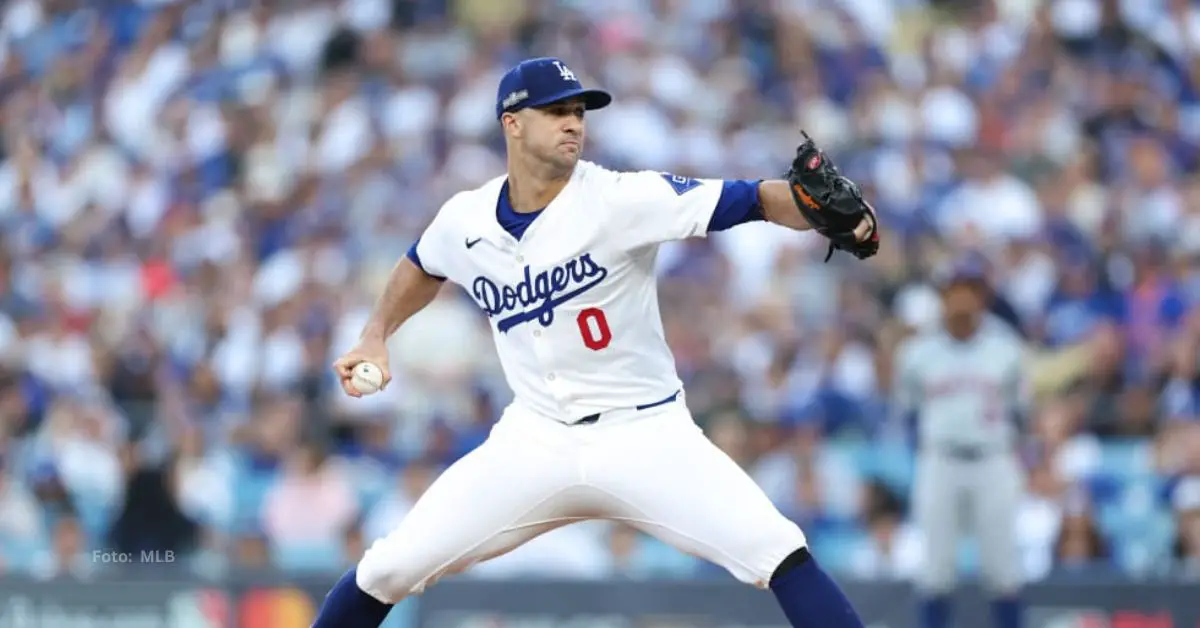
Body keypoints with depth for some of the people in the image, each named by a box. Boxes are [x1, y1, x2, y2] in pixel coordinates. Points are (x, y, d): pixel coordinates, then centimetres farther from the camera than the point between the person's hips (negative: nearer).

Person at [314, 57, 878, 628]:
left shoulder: (620, 199, -15)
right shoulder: (465, 220, -2)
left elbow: (753, 200, -24)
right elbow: (424, 265, 24)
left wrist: (829, 210, -42)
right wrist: (375, 337, 12)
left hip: (646, 434, -3)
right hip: (534, 442, 3)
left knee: (777, 553, -22)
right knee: (388, 569, -2)